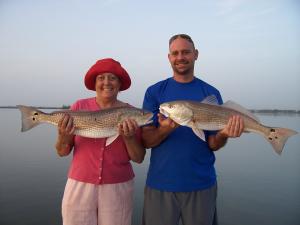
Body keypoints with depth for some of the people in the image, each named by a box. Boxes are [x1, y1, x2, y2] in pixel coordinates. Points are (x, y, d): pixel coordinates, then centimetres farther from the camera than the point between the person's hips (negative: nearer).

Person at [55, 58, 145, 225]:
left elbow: (139, 158, -2)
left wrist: (129, 137, -19)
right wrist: (63, 137, -20)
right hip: (80, 185, 0)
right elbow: (62, 152, 1)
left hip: (118, 188, 0)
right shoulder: (79, 106, -3)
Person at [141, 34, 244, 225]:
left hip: (201, 183, 1)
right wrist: (166, 129, -25)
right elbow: (146, 141, -6)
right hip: (160, 182, 0)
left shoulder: (211, 93, 0)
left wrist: (224, 134, -21)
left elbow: (213, 145, 0)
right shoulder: (154, 92, -2)